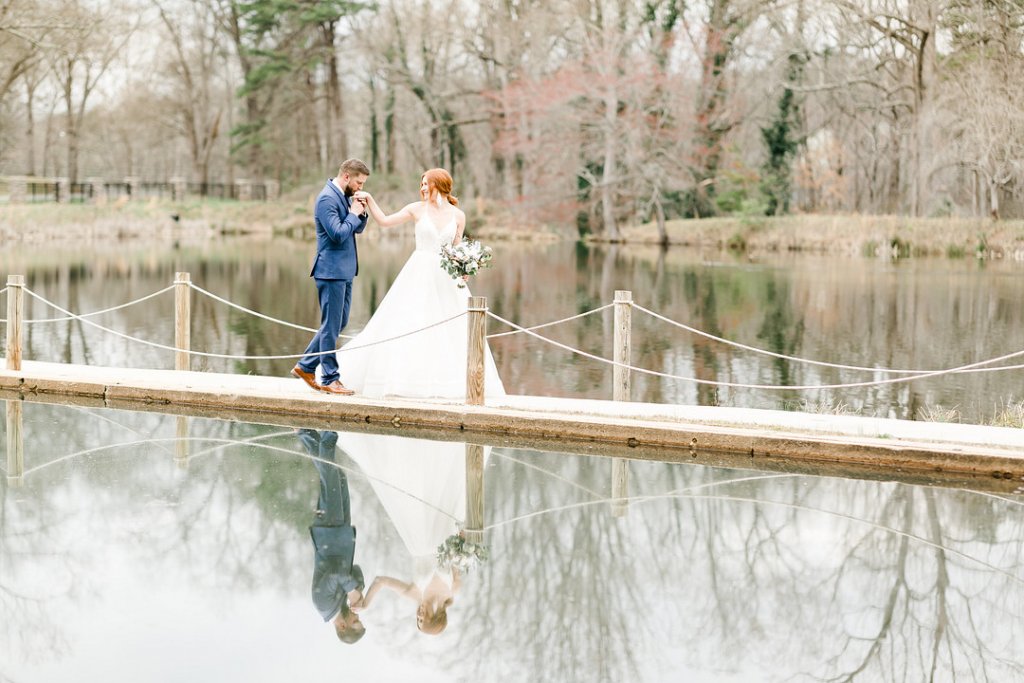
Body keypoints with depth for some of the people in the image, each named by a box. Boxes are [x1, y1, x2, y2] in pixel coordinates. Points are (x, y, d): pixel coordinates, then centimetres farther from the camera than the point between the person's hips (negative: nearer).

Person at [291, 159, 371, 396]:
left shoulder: (345, 196, 12)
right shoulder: (327, 198, -17)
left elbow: (357, 229, 19)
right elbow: (338, 234, -24)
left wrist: (361, 212, 1)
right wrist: (353, 213, -13)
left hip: (344, 270, 10)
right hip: (331, 271, -10)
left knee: (339, 323, 15)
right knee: (331, 326, -2)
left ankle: (305, 366, 23)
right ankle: (329, 380, 5)